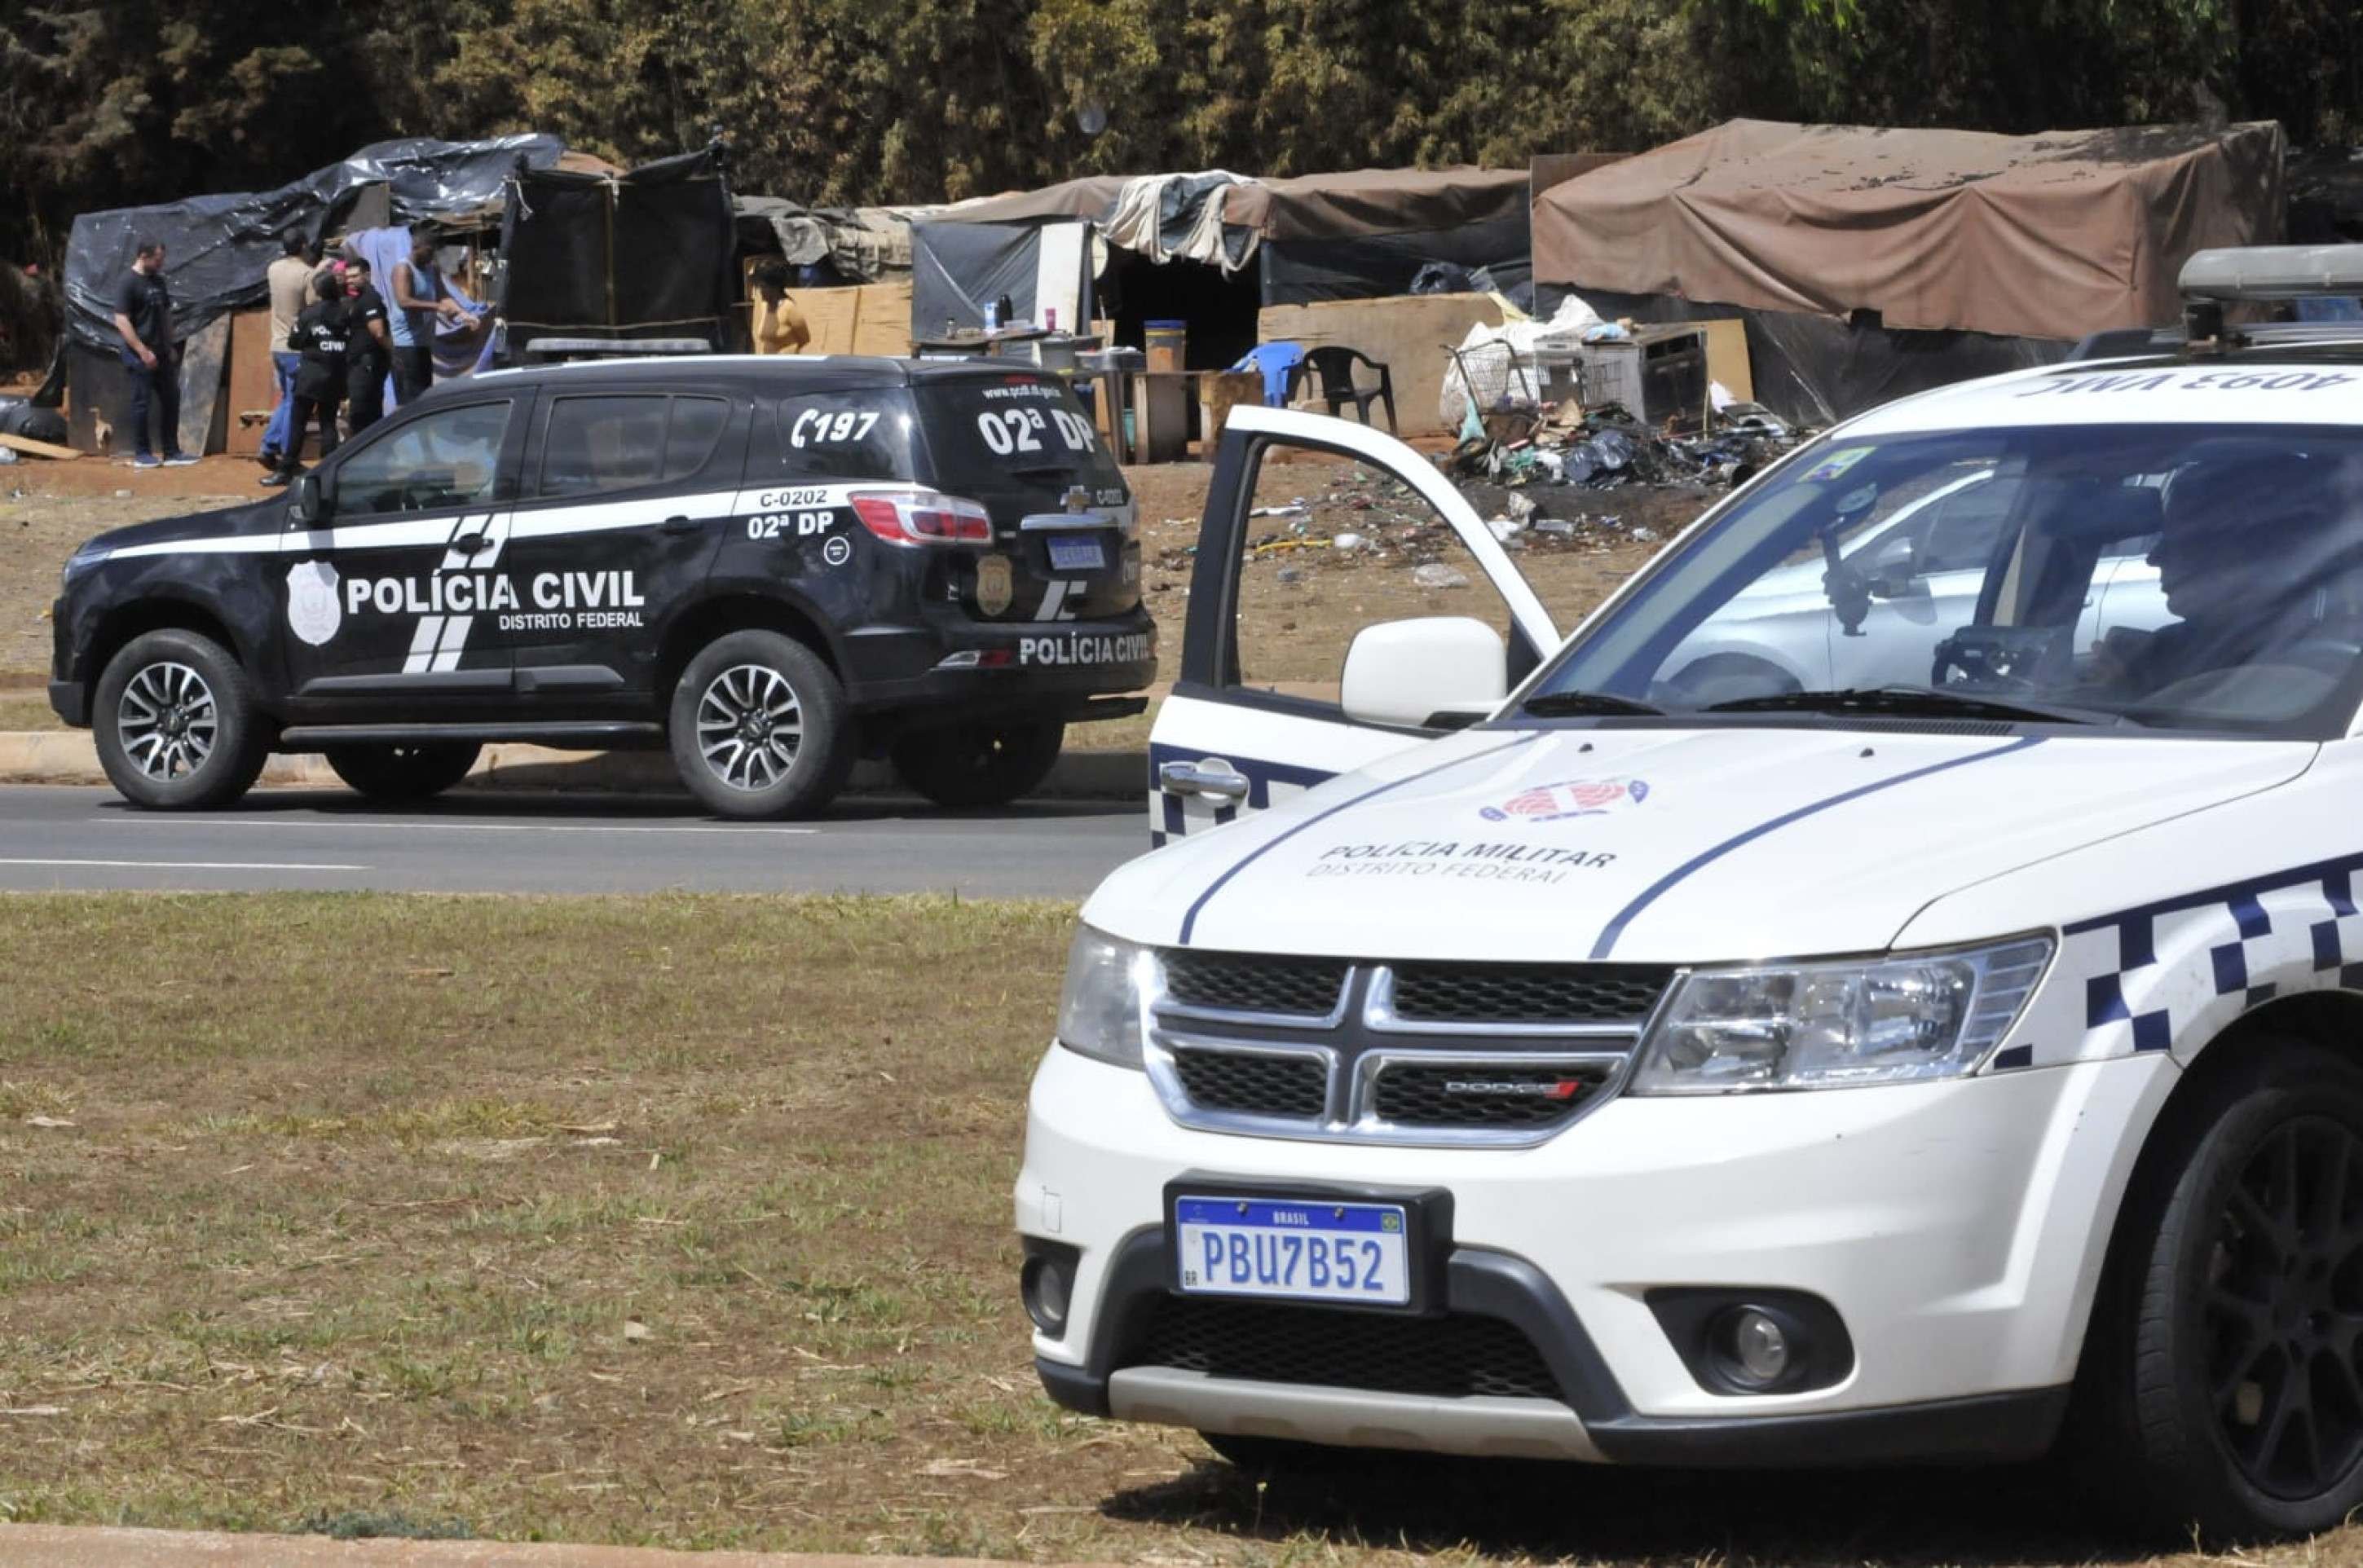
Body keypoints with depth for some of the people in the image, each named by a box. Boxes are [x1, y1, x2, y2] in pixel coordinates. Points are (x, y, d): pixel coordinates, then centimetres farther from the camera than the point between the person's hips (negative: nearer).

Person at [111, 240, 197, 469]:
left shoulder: (159, 281, 12)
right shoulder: (129, 283, -11)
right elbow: (121, 321, -16)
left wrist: (170, 347, 13)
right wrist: (143, 351, -19)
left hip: (161, 353, 8)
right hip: (140, 354, -8)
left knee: (171, 399, 8)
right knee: (142, 402, -2)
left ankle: (172, 453, 14)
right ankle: (142, 454, 5)